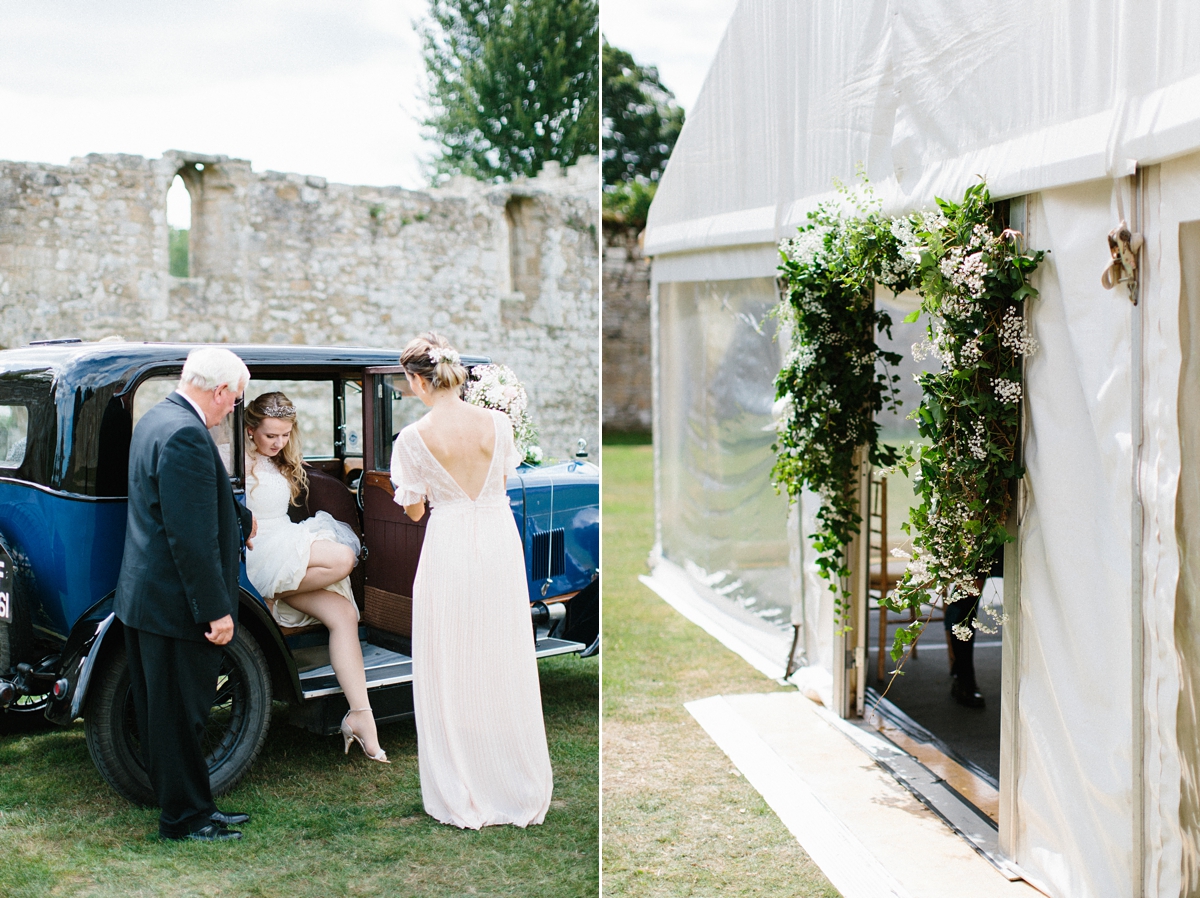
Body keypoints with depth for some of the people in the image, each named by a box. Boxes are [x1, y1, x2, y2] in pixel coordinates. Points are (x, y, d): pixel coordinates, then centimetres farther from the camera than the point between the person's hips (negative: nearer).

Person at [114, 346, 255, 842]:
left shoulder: (157, 419, 11)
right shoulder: (186, 434, -22)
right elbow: (192, 536, -25)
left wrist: (244, 520, 39)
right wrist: (216, 610, -21)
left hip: (144, 593, 11)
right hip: (175, 603, -11)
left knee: (166, 711, 17)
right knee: (179, 713, 2)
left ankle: (188, 806, 29)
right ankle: (185, 816, 15)